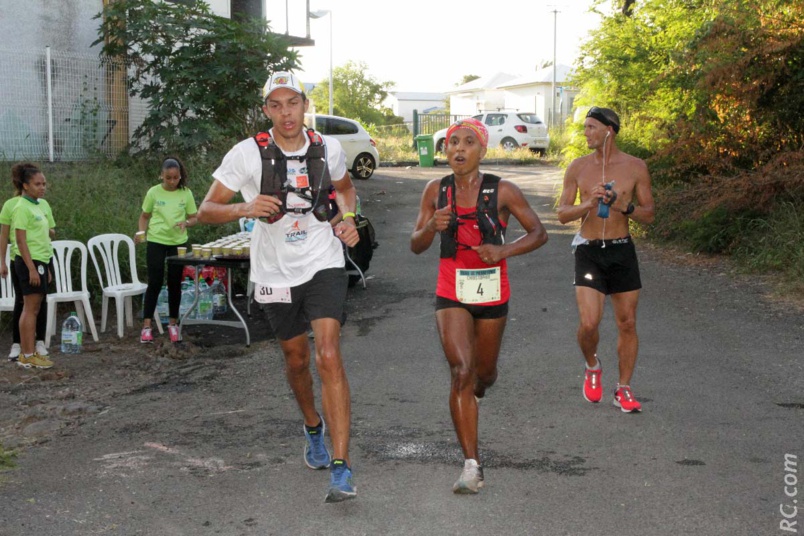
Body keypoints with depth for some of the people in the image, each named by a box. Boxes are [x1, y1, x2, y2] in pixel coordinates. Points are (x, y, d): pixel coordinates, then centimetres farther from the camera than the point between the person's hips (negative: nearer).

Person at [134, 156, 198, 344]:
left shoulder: (186, 194, 0)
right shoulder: (153, 192, -3)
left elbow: (194, 218, 6)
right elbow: (145, 216, 8)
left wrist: (186, 223, -16)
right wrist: (141, 231, -10)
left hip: (178, 242, 2)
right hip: (156, 242, -1)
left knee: (175, 283, 8)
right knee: (155, 283, -3)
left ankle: (173, 323, 21)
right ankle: (147, 326, 3)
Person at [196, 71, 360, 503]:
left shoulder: (328, 148, -3)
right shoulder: (248, 154, -11)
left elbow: (345, 187, 20)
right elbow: (205, 211, -9)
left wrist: (348, 218, -1)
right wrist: (245, 209, -28)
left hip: (324, 264, -1)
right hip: (276, 271, 1)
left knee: (329, 358, -17)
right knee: (296, 360, 16)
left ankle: (340, 467, -16)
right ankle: (313, 427, 47)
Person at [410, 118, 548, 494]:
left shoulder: (502, 191, -9)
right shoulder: (436, 191, -2)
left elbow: (538, 233, -2)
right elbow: (416, 246, 3)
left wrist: (503, 251, -19)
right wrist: (431, 227, -19)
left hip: (492, 293, 0)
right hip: (451, 294, 0)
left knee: (484, 372, 16)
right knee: (461, 371, -16)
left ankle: (475, 392, 57)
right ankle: (472, 466, -14)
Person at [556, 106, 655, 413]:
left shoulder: (635, 167, 0)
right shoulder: (578, 167, 2)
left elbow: (648, 215, 2)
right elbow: (563, 214, 2)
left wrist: (624, 206, -18)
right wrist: (589, 204, -17)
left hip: (622, 250, 1)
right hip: (588, 251, -1)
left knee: (627, 323, 5)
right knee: (589, 323, -12)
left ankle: (623, 389, 19)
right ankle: (592, 367, 20)